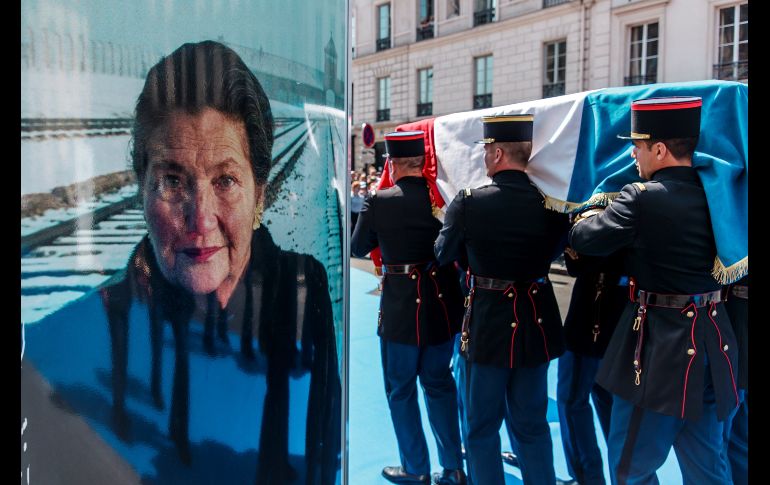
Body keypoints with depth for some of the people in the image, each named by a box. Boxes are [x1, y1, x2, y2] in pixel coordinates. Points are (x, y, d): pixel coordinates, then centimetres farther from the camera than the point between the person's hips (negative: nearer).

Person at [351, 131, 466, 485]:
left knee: (401, 389, 13)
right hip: (444, 302, 4)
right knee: (439, 383, 18)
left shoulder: (379, 202, -12)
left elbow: (357, 249, 2)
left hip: (401, 306, -4)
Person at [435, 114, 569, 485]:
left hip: (487, 322, -3)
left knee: (482, 426, 13)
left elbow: (443, 254, 1)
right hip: (536, 322, 4)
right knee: (533, 423, 18)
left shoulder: (469, 203, -16)